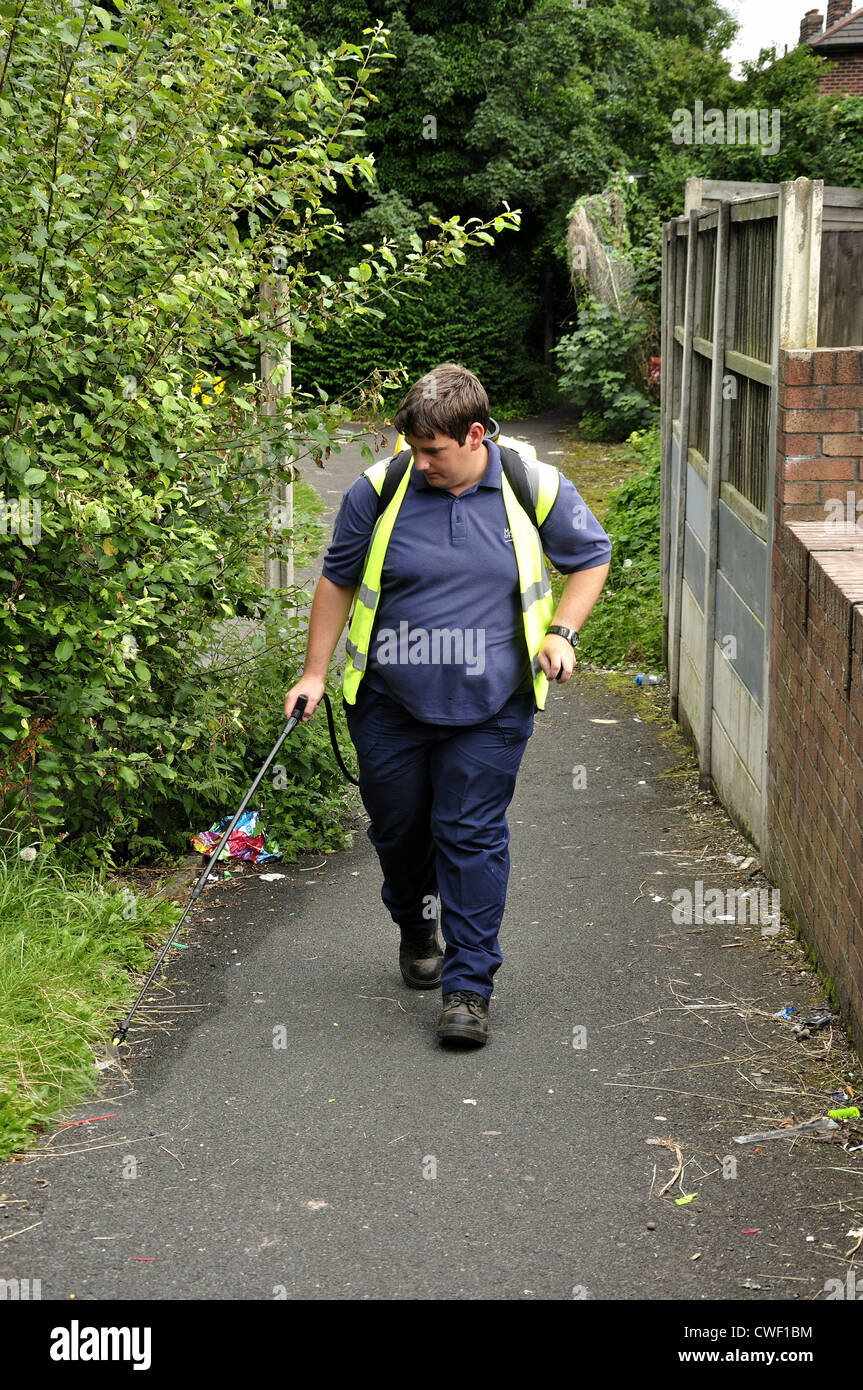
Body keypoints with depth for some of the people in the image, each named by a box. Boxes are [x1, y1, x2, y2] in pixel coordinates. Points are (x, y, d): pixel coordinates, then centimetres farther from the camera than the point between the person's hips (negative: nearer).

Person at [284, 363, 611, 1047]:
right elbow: (339, 580, 7)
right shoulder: (379, 489, -6)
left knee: (472, 835, -5)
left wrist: (562, 632, -3)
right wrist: (315, 672, 6)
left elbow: (591, 556, 10)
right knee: (398, 827, 13)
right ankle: (416, 929, 43)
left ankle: (470, 986, 3)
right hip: (389, 702, 2)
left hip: (489, 708, -2)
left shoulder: (535, 489, -6)